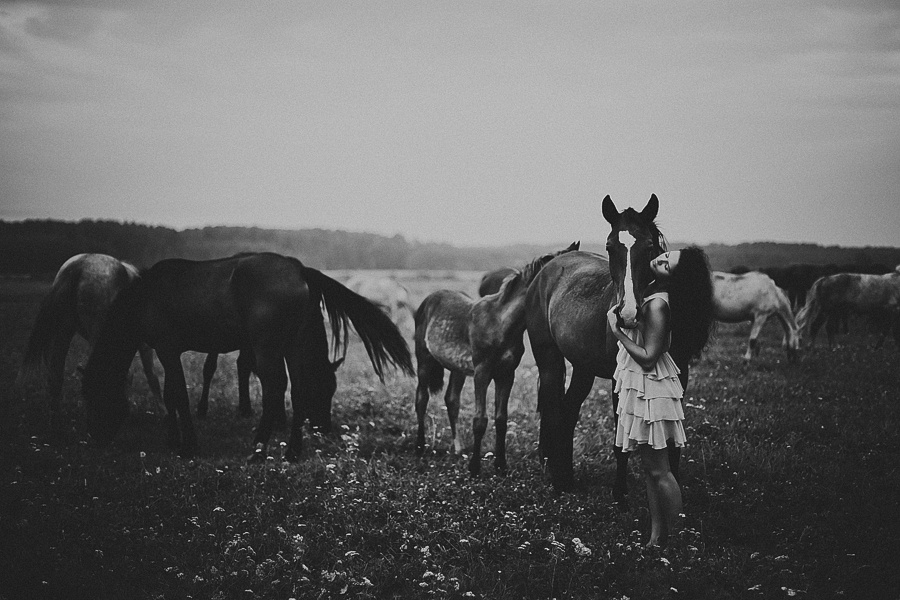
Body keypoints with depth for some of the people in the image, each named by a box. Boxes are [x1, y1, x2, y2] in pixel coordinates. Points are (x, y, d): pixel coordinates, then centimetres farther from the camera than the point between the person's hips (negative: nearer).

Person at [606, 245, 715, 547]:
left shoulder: (657, 305, -25)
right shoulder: (650, 291, 3)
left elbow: (648, 358, -25)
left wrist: (617, 330, -21)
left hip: (650, 390, -10)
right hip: (639, 387, 10)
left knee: (658, 471, -1)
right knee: (650, 469, 15)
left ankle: (675, 540, 10)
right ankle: (656, 537, 23)